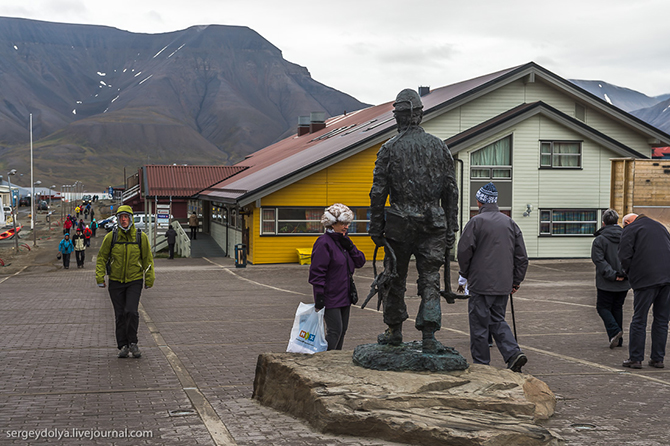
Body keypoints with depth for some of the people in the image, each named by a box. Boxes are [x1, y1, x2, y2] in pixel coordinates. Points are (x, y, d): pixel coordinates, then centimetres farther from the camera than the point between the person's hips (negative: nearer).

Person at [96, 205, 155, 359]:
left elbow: (148, 259, 4)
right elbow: (101, 257, 4)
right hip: (116, 282, 1)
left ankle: (133, 342, 3)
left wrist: (149, 279, 3)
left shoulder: (141, 237, -3)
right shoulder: (111, 237, -3)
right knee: (120, 315, 5)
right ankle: (123, 346, 16)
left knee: (131, 311, -16)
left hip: (135, 281, -1)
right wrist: (100, 277, -5)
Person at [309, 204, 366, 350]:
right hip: (330, 297, -9)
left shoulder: (343, 241, 13)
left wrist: (350, 247, -5)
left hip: (344, 295, 9)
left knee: (342, 330, 11)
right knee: (335, 331, -10)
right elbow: (317, 271, -17)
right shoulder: (324, 243, -13)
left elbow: (360, 262, 11)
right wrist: (319, 296, -20)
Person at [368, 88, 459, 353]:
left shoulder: (389, 149, -2)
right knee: (430, 280, 4)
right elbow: (451, 191, 6)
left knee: (395, 279, 12)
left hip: (400, 224, -1)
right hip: (432, 224, 2)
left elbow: (378, 192, -3)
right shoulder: (439, 147, 6)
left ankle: (394, 331, 22)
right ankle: (428, 337, -2)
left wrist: (376, 229, 3)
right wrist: (451, 228, 10)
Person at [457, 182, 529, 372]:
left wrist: (465, 274, 7)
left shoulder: (476, 222, -9)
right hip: (504, 284, 6)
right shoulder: (510, 223, 9)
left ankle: (481, 365, 8)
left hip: (481, 283, -6)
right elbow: (522, 256, 10)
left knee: (479, 324, 3)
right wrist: (516, 281, 16)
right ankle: (514, 353, 0)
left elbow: (464, 251, -10)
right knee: (497, 321, 17)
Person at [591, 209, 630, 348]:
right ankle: (619, 340, 17)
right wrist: (625, 274, -3)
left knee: (603, 307, 8)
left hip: (607, 284, -5)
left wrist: (612, 275, -18)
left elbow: (599, 261, -19)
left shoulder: (599, 240, -9)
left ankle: (614, 331, -13)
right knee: (617, 308, 16)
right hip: (624, 283, 5)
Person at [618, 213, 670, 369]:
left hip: (646, 279, -5)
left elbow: (624, 256, -8)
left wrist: (629, 273, 9)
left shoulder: (629, 230, 3)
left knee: (639, 320, 1)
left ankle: (635, 359, 2)